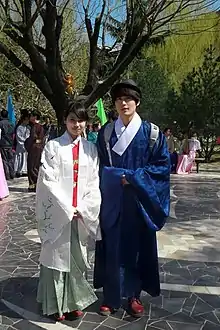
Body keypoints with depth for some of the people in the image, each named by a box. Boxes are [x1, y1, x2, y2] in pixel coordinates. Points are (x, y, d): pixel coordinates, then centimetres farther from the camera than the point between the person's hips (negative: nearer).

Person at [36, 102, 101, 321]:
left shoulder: (90, 148, 6)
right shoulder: (53, 146, -4)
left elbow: (94, 181, 4)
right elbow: (48, 181, -9)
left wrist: (82, 208, -8)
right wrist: (67, 208, -13)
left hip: (82, 214, 3)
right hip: (57, 212, -3)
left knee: (77, 257, 11)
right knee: (56, 256, 5)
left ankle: (75, 301, 25)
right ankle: (56, 305, 20)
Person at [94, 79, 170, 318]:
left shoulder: (152, 133, -3)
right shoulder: (105, 133, 3)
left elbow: (163, 165, -6)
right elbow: (99, 167, 8)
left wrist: (132, 178, -14)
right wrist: (120, 177, -8)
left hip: (139, 201, -1)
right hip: (111, 201, 2)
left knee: (137, 245, 8)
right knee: (112, 246, 6)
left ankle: (134, 295, 25)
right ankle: (111, 296, 21)